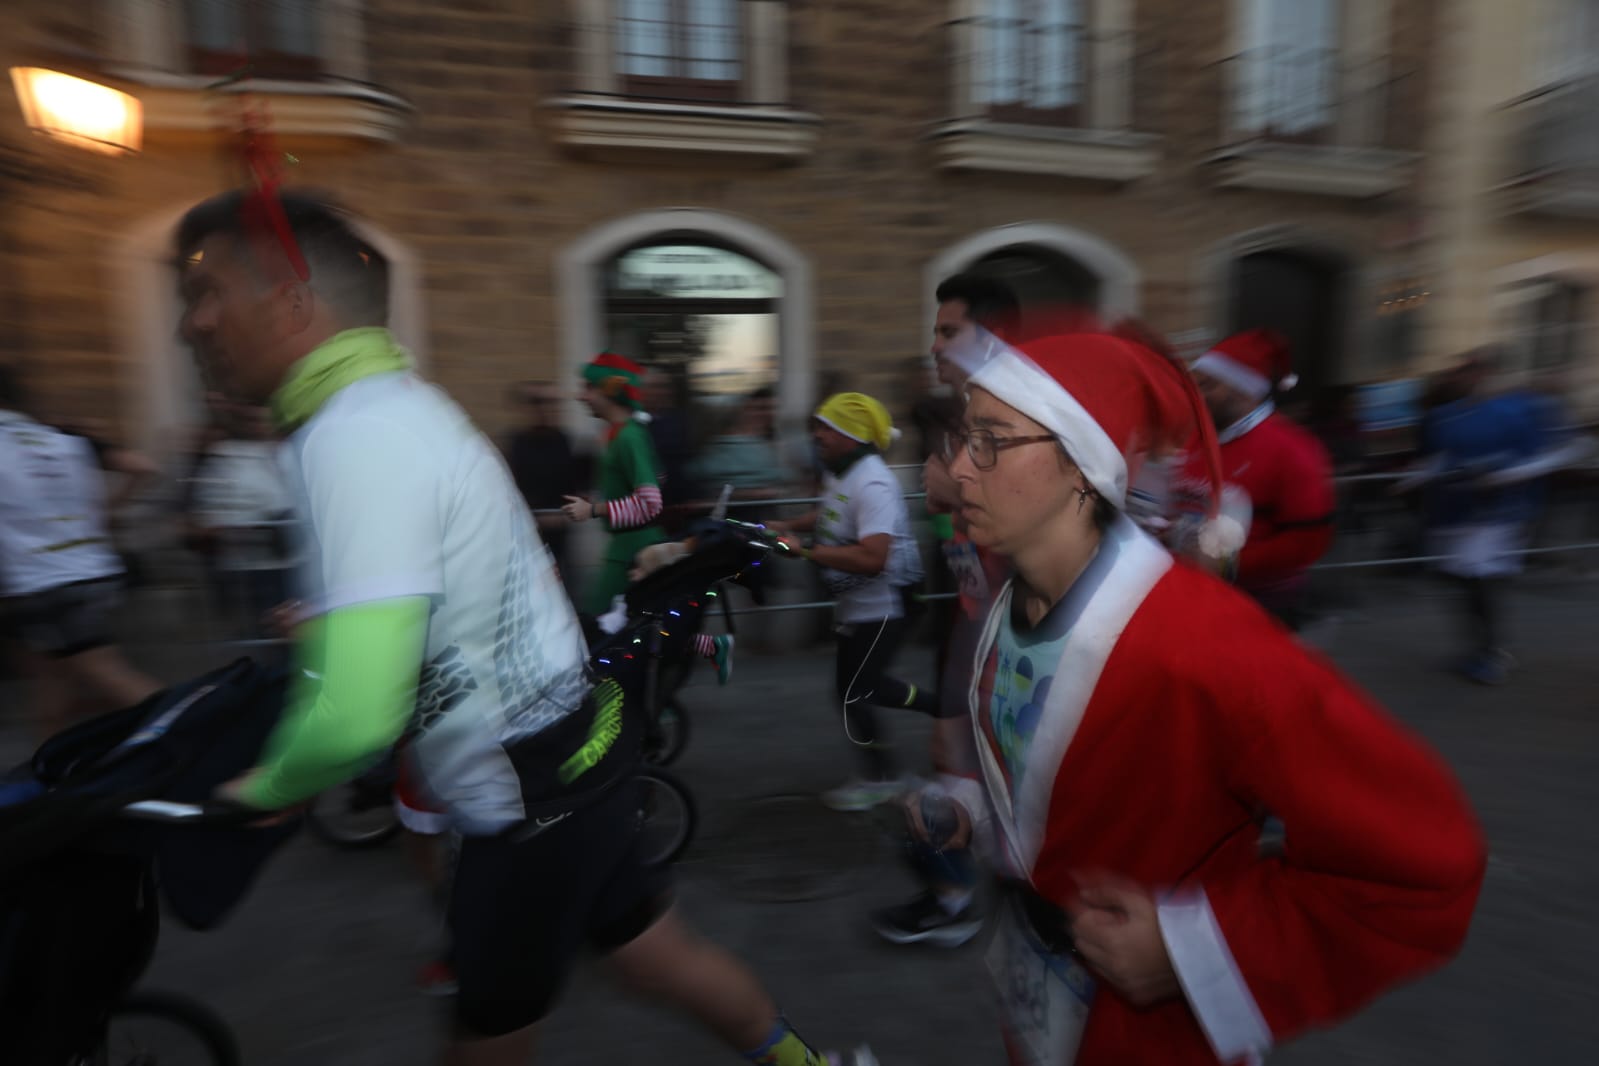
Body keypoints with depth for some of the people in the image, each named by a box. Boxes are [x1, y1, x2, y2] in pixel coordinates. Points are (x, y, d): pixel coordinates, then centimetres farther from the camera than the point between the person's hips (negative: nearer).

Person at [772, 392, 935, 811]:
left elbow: (872, 558, -36)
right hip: (857, 603, 10)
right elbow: (831, 516, 26)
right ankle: (939, 705, 34)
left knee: (851, 692, 1)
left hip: (879, 607, -10)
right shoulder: (839, 472, 5)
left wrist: (803, 551, -33)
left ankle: (881, 779, 21)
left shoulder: (872, 483, -26)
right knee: (862, 685, 20)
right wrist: (788, 526, 10)